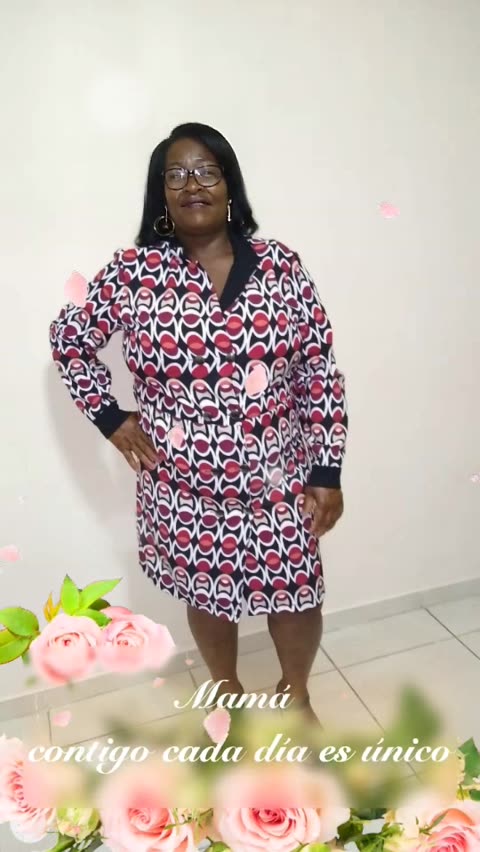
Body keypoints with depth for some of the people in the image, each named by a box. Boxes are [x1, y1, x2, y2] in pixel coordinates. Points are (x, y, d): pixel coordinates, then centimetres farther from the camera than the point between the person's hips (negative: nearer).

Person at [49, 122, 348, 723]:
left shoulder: (280, 266, -5)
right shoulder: (133, 272, -7)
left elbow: (320, 372, -4)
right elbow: (68, 338, 7)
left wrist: (327, 471, -6)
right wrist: (109, 416, -2)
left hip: (277, 480, 1)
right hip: (182, 487, 0)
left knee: (295, 593, 14)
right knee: (207, 595, 19)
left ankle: (295, 692, 47)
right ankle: (228, 690, 51)